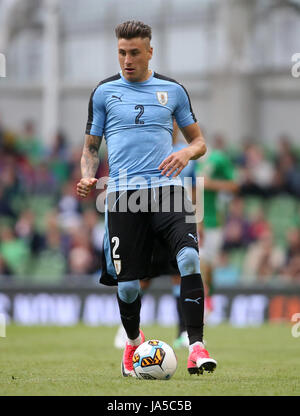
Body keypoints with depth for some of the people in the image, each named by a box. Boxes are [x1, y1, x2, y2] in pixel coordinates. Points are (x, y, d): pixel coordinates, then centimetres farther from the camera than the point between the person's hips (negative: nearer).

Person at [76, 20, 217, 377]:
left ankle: (196, 347, -22)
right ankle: (133, 342, 29)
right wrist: (88, 176, -3)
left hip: (166, 186, 0)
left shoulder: (172, 91, 12)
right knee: (127, 282, -2)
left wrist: (186, 154, -4)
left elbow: (199, 141, 19)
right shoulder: (104, 92, 11)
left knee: (189, 257, -24)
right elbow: (91, 146, 17)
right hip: (123, 193, 0)